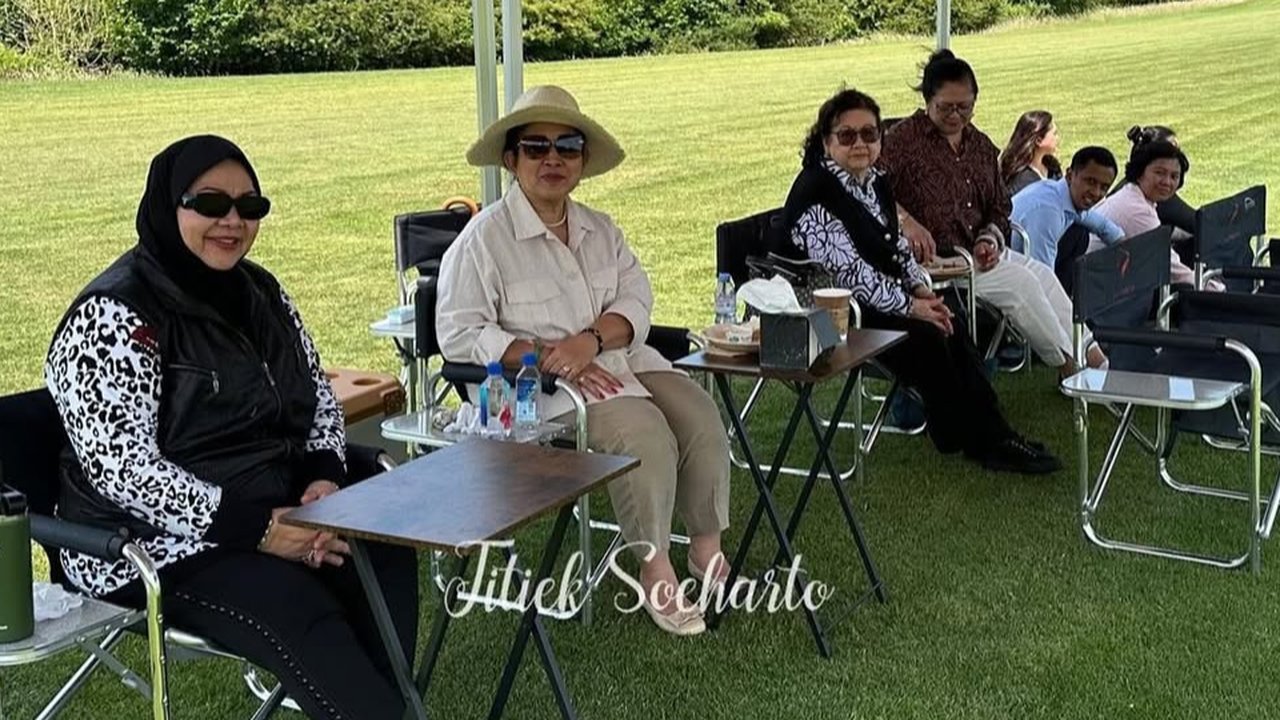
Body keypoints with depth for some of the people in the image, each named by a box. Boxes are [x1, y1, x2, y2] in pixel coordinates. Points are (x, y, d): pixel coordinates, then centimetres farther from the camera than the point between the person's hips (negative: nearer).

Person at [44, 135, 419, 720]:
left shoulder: (259, 292, 11)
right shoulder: (112, 318, -13)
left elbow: (317, 394, 17)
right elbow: (122, 469, -20)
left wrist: (325, 478, -5)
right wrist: (257, 528, -23)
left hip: (280, 507, 7)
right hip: (160, 541, -7)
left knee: (387, 556, -20)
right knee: (293, 605, -31)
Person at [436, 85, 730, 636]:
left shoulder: (600, 229, 14)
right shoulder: (484, 238, -6)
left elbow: (636, 299, 5)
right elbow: (459, 333, -11)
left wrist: (591, 340, -18)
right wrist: (545, 356, -21)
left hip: (621, 359, 6)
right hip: (549, 385, -6)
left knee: (701, 418, -16)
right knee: (643, 434, -28)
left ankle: (707, 548, 1)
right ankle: (654, 569, -12)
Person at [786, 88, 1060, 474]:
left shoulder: (875, 181, 10)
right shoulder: (816, 192, -19)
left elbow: (897, 246, 19)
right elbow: (849, 271, -24)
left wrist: (921, 289, 0)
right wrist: (909, 306, -20)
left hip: (881, 300, 8)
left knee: (954, 332, -11)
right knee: (926, 338, -22)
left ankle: (991, 435, -8)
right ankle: (966, 439, -7)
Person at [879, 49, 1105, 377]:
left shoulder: (981, 145, 16)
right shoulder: (904, 138, -7)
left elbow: (999, 207, 20)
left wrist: (989, 239, -2)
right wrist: (906, 221, -34)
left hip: (977, 251, 7)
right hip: (932, 258, -7)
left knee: (1044, 275, -15)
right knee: (1018, 281, -22)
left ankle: (1091, 355, -16)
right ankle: (1069, 366, -11)